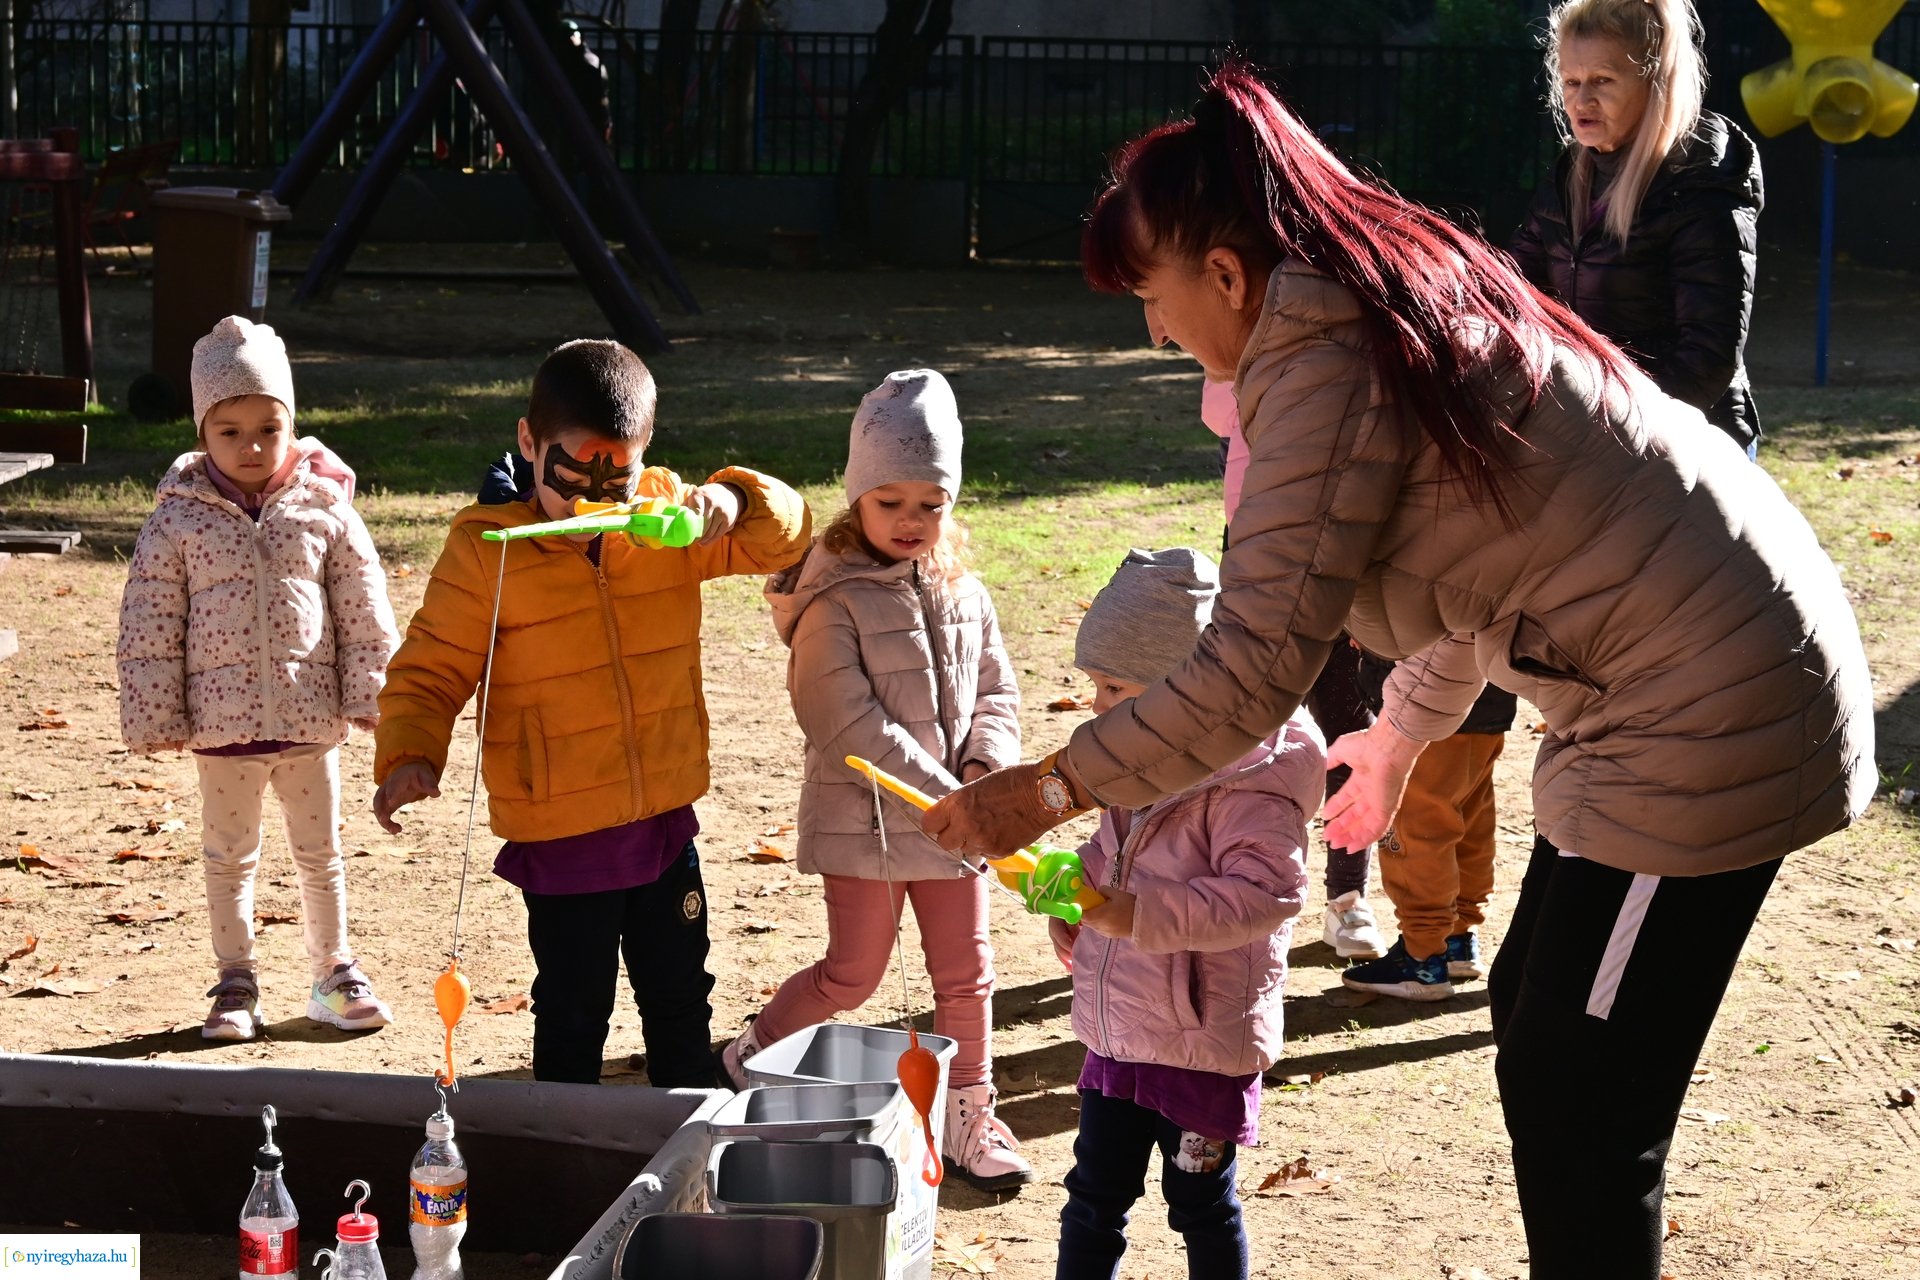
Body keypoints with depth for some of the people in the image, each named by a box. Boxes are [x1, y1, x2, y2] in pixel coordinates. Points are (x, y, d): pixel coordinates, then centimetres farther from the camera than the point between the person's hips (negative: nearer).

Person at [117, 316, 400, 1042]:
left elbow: (364, 610, 3)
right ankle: (236, 983, 23)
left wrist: (373, 693, 1)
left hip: (310, 716, 1)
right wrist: (155, 717, -5)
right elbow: (148, 627, -3)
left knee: (320, 853, 13)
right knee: (229, 858, 11)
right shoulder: (179, 521, -5)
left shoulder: (325, 511, -2)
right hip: (222, 723, -1)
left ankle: (334, 974, 27)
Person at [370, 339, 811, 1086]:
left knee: (679, 1001, 19)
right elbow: (430, 669, -9)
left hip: (665, 824, 4)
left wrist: (733, 500, -18)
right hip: (558, 841, -4)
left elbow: (785, 536, 4)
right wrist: (409, 755, -27)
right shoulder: (486, 551, -13)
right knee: (572, 1016, 8)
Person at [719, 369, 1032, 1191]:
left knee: (966, 973, 10)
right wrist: (942, 796, -21)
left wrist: (985, 768, -9)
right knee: (851, 977, 3)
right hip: (864, 821, -5)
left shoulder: (962, 593, 7)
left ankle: (968, 1119, 23)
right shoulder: (833, 601, -13)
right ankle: (748, 1062, 25)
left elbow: (996, 690, 12)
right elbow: (849, 727, -19)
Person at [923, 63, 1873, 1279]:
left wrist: (1045, 792, -11)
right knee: (1535, 1021, 19)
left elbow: (1251, 674, -20)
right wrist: (1406, 731, 38)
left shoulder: (1325, 367, -19)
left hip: (1709, 722, -10)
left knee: (1577, 1105, -4)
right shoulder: (1404, 290, 11)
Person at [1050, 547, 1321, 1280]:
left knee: (1201, 1204, 8)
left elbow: (1267, 890, -30)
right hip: (1119, 1034, 8)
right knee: (1094, 1194, 14)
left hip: (1204, 1041, -8)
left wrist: (1146, 915, -34)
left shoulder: (1248, 777, -20)